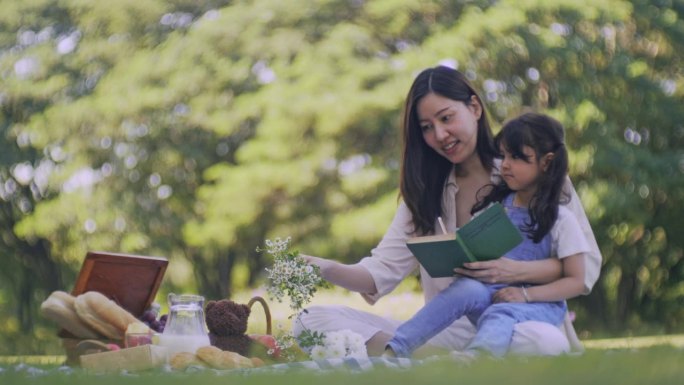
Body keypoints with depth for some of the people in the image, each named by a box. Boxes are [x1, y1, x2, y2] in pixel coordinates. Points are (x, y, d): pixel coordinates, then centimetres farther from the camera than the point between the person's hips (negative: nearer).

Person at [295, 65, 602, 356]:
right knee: (312, 320, -17)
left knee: (547, 341, -42)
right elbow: (383, 271, 5)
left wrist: (516, 271, -19)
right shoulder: (425, 190, 16)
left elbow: (586, 264, 0)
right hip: (447, 332, 3)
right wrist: (327, 270, -17)